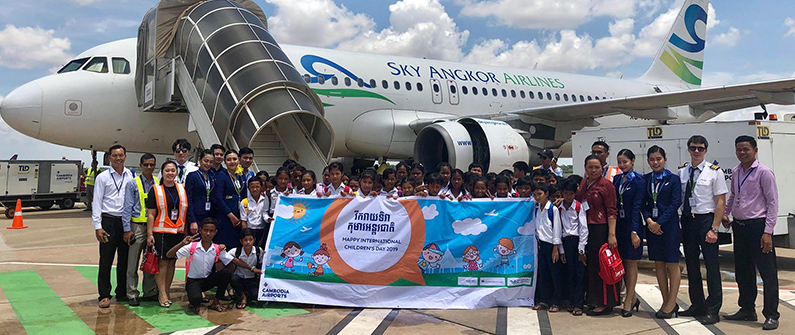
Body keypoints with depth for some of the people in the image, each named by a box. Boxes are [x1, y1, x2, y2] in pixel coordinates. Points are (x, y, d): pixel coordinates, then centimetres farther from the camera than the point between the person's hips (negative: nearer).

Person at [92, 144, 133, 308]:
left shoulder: (131, 176, 8)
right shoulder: (103, 177, 1)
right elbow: (97, 202, 0)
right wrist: (97, 226, -7)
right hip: (109, 221, -3)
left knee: (125, 259, 9)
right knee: (106, 261, -1)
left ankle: (122, 293, 20)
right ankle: (104, 295, 8)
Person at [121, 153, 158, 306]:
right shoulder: (133, 184, 0)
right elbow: (127, 207, -1)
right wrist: (127, 229, -6)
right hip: (137, 226, -3)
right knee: (133, 262, 0)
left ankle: (150, 292, 21)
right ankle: (132, 295, 8)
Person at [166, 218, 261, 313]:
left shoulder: (217, 249, -3)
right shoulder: (191, 247, -12)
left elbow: (234, 260, 1)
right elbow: (169, 255, -16)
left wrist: (252, 268, -3)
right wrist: (182, 243, -32)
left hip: (208, 280, 4)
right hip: (193, 281, -4)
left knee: (226, 273, -24)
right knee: (196, 300, -36)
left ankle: (215, 302, -5)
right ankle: (194, 303, 6)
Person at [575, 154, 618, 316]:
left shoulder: (606, 185, -9)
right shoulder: (583, 183, 10)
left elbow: (612, 212, -13)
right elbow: (576, 200, 25)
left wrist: (611, 234, -19)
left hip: (600, 229, -7)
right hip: (584, 228, 7)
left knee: (601, 265, -1)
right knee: (589, 264, 12)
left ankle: (605, 303, 8)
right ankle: (592, 299, 24)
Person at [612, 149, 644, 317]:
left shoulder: (638, 180, -7)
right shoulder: (617, 179, 10)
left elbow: (636, 207, -12)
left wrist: (634, 231, -16)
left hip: (632, 224, -6)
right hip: (618, 224, 6)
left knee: (631, 263, 1)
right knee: (622, 263, 9)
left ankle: (628, 302, 7)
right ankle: (633, 298, 23)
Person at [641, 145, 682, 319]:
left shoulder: (673, 179, -2)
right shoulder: (645, 179, 10)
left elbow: (675, 203, -9)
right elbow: (643, 203, 6)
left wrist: (659, 223, -13)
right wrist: (649, 220, -10)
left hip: (669, 225, -4)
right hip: (652, 226, 4)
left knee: (672, 264, 0)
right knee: (658, 264, 8)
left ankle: (672, 303, 7)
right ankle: (666, 301, 17)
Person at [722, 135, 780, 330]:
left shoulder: (764, 172, -10)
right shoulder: (735, 172, 10)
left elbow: (772, 203, -11)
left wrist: (768, 232, -16)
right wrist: (725, 213, 11)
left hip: (757, 226, -7)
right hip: (739, 226, 7)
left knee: (768, 272, -1)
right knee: (742, 272, 14)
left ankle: (771, 315, 9)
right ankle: (747, 310, 27)